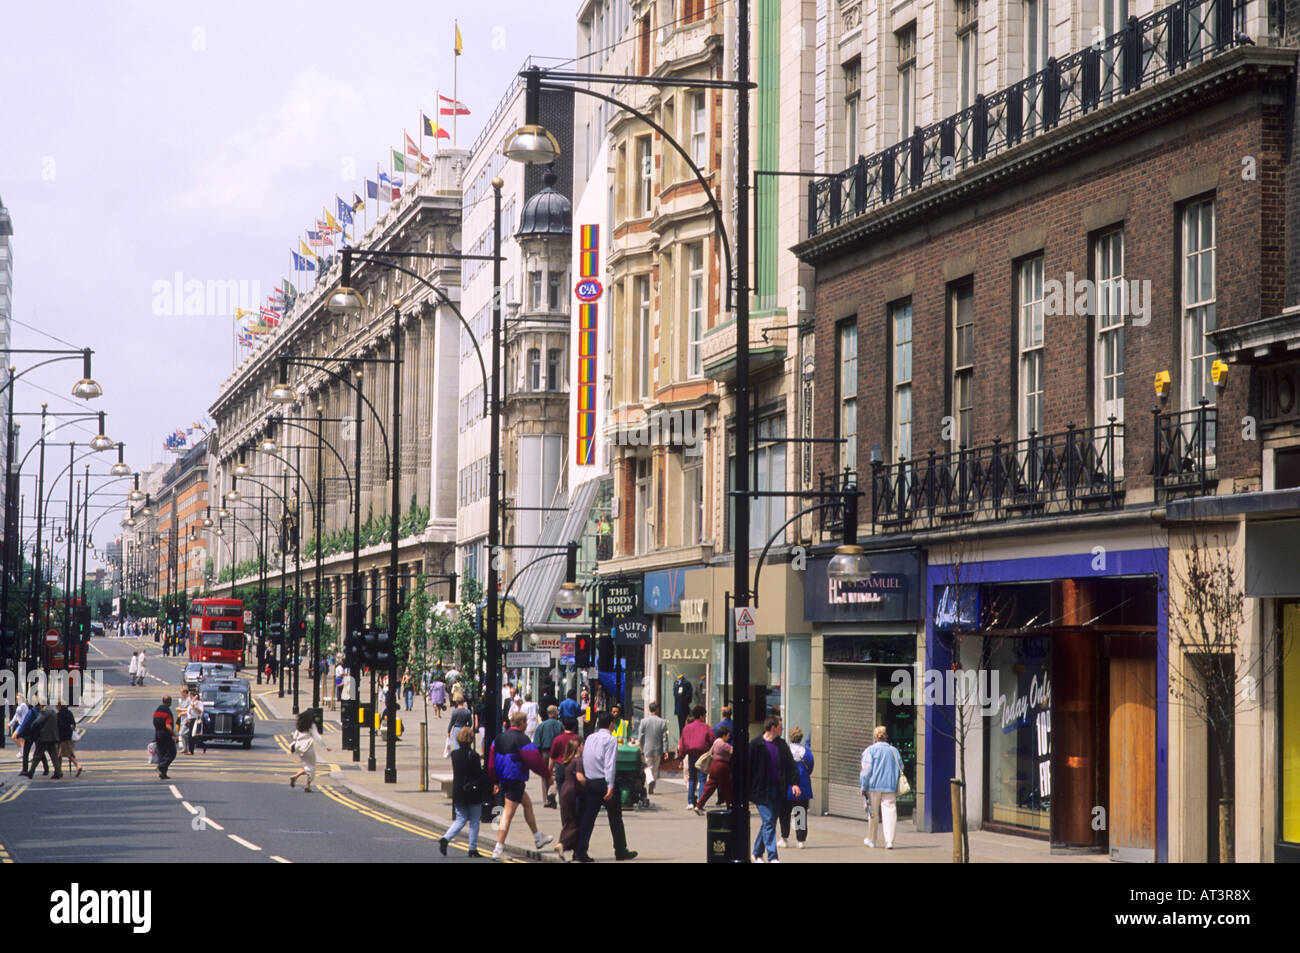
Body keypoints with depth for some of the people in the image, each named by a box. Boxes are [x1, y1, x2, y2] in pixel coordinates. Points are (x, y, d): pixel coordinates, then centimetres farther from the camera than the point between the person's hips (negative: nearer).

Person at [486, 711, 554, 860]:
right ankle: (498, 849, -7)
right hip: (516, 780, -9)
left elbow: (491, 762, 11)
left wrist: (495, 782, 17)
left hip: (503, 779, 9)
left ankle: (538, 837, 37)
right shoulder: (522, 739, -16)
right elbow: (535, 761, -16)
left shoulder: (499, 738, 8)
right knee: (508, 814, -5)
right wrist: (548, 775, -2)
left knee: (527, 803, 25)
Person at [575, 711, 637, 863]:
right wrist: (610, 786, -20)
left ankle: (581, 852, -4)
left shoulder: (590, 738, 11)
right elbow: (610, 764, -17)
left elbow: (583, 760, 12)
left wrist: (584, 778, 16)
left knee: (588, 817, 4)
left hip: (589, 782, 6)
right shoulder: (610, 739, -9)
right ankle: (621, 851, 14)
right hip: (604, 782, -6)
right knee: (615, 818, 7)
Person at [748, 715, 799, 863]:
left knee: (769, 822, 11)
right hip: (762, 790, -6)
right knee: (769, 822, -11)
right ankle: (772, 857, -12)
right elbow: (748, 767, -5)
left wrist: (794, 783, -5)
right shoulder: (756, 745, -7)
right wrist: (747, 791, -7)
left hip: (778, 790, 6)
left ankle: (757, 853, 26)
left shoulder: (782, 744, 10)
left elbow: (790, 765, 10)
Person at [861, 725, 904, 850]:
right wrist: (896, 787, 20)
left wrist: (864, 787, -3)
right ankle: (889, 841, -12)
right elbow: (900, 768, 12)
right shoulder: (894, 751, 8)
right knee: (889, 813, -3)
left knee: (874, 814, 10)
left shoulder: (870, 750, -4)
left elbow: (866, 770, -8)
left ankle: (872, 839, 22)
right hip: (890, 788, 2)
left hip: (874, 787, -2)